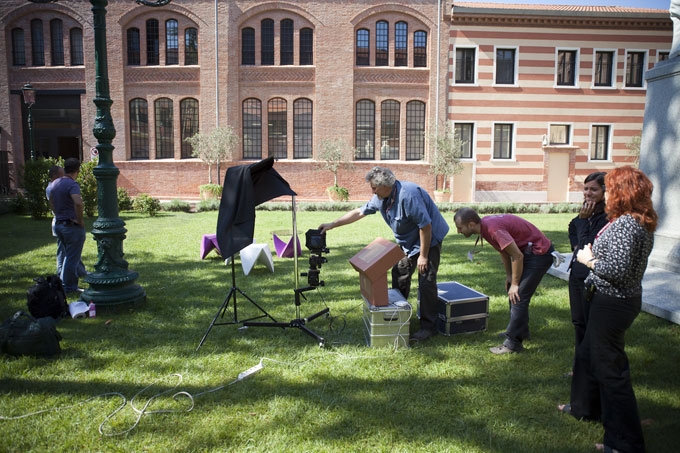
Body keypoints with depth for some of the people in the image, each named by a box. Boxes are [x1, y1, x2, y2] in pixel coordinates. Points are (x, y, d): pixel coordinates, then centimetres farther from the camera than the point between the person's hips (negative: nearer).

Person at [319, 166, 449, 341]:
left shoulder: (408, 195, -32)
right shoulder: (381, 198, -5)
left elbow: (425, 226, -29)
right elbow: (359, 212, 4)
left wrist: (423, 256, -23)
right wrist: (332, 225, 1)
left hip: (429, 239, -9)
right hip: (407, 242, 9)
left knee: (426, 282, -9)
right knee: (399, 277, 11)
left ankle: (429, 326, 2)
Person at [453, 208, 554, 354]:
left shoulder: (493, 228, -30)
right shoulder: (485, 224, -1)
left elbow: (517, 256, -25)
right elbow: (504, 250, 11)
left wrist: (515, 283, -14)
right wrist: (509, 276, 12)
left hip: (539, 253, -10)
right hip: (528, 251, 10)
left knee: (518, 296, -10)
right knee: (512, 292, 18)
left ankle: (513, 343, -2)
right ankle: (521, 331, 33)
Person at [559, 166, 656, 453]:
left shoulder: (625, 224, -23)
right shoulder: (641, 223, 8)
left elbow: (617, 270, -28)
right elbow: (626, 264, 12)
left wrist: (589, 260, -13)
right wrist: (595, 254, 5)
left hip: (612, 303, -11)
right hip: (623, 299, 11)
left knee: (609, 368, 0)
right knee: (587, 354, 25)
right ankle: (585, 407, 44)